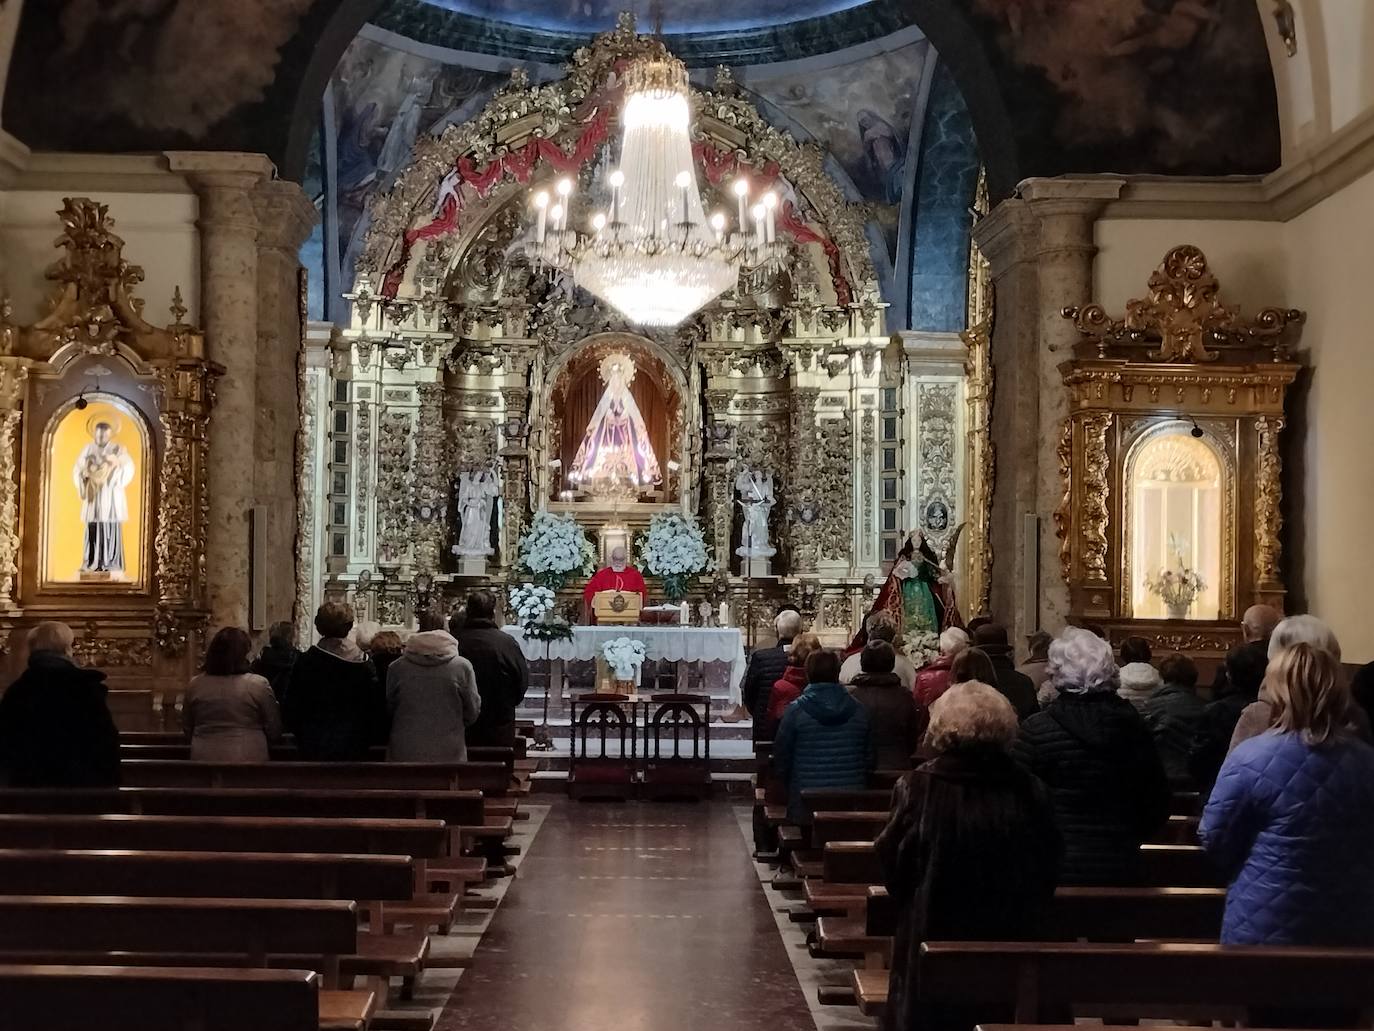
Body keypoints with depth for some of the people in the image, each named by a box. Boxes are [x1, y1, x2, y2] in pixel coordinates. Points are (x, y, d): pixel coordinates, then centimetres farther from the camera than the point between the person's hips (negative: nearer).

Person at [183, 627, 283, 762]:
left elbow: (187, 730, 12)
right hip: (248, 760, -3)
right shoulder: (259, 685, -10)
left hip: (204, 759, 3)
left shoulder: (194, 686, 0)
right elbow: (274, 732, -4)